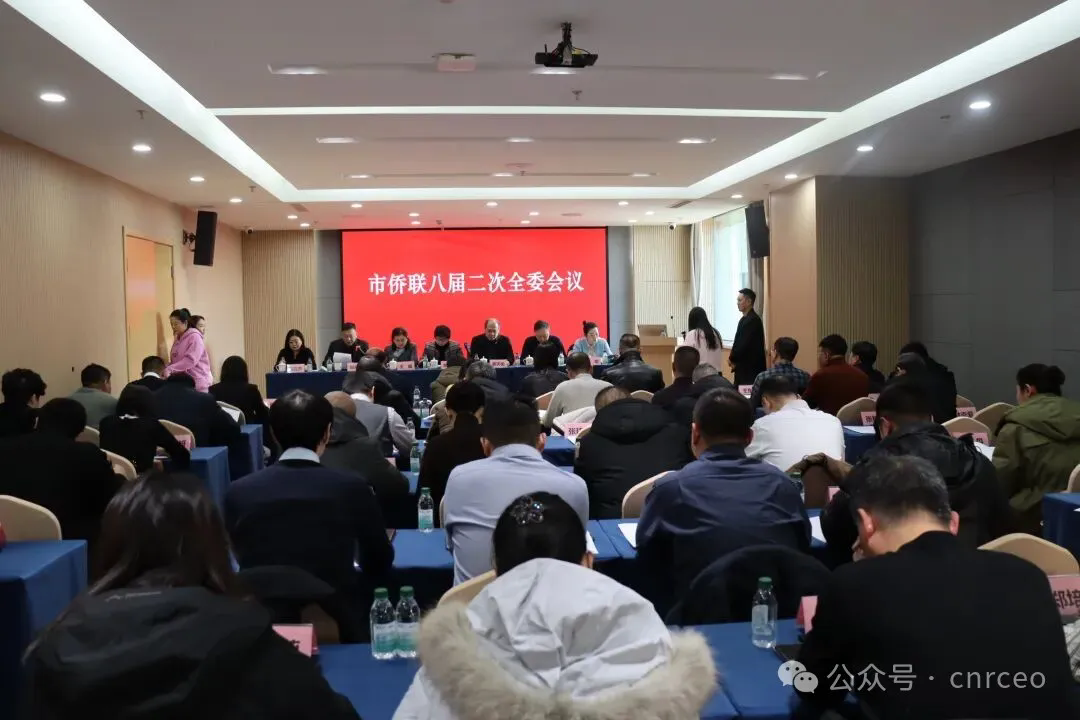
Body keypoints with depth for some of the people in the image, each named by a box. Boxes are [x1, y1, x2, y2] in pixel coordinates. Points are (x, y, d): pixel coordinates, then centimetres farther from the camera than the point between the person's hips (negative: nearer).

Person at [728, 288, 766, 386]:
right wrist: (733, 356, 0)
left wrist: (732, 359, -8)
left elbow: (745, 344, -21)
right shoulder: (745, 318, 14)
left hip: (751, 368, -9)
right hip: (745, 366, 9)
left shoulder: (753, 319, -16)